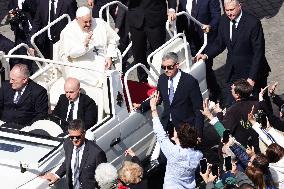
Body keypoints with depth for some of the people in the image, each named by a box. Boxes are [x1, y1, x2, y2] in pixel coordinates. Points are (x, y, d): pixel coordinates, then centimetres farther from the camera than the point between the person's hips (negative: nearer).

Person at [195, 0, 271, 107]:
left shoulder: (253, 23, -21)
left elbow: (258, 52, -18)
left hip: (251, 71, -5)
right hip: (233, 72, 5)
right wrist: (206, 55, -8)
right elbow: (219, 43, 9)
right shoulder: (224, 20, -2)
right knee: (230, 105, 2)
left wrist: (252, 77, -20)